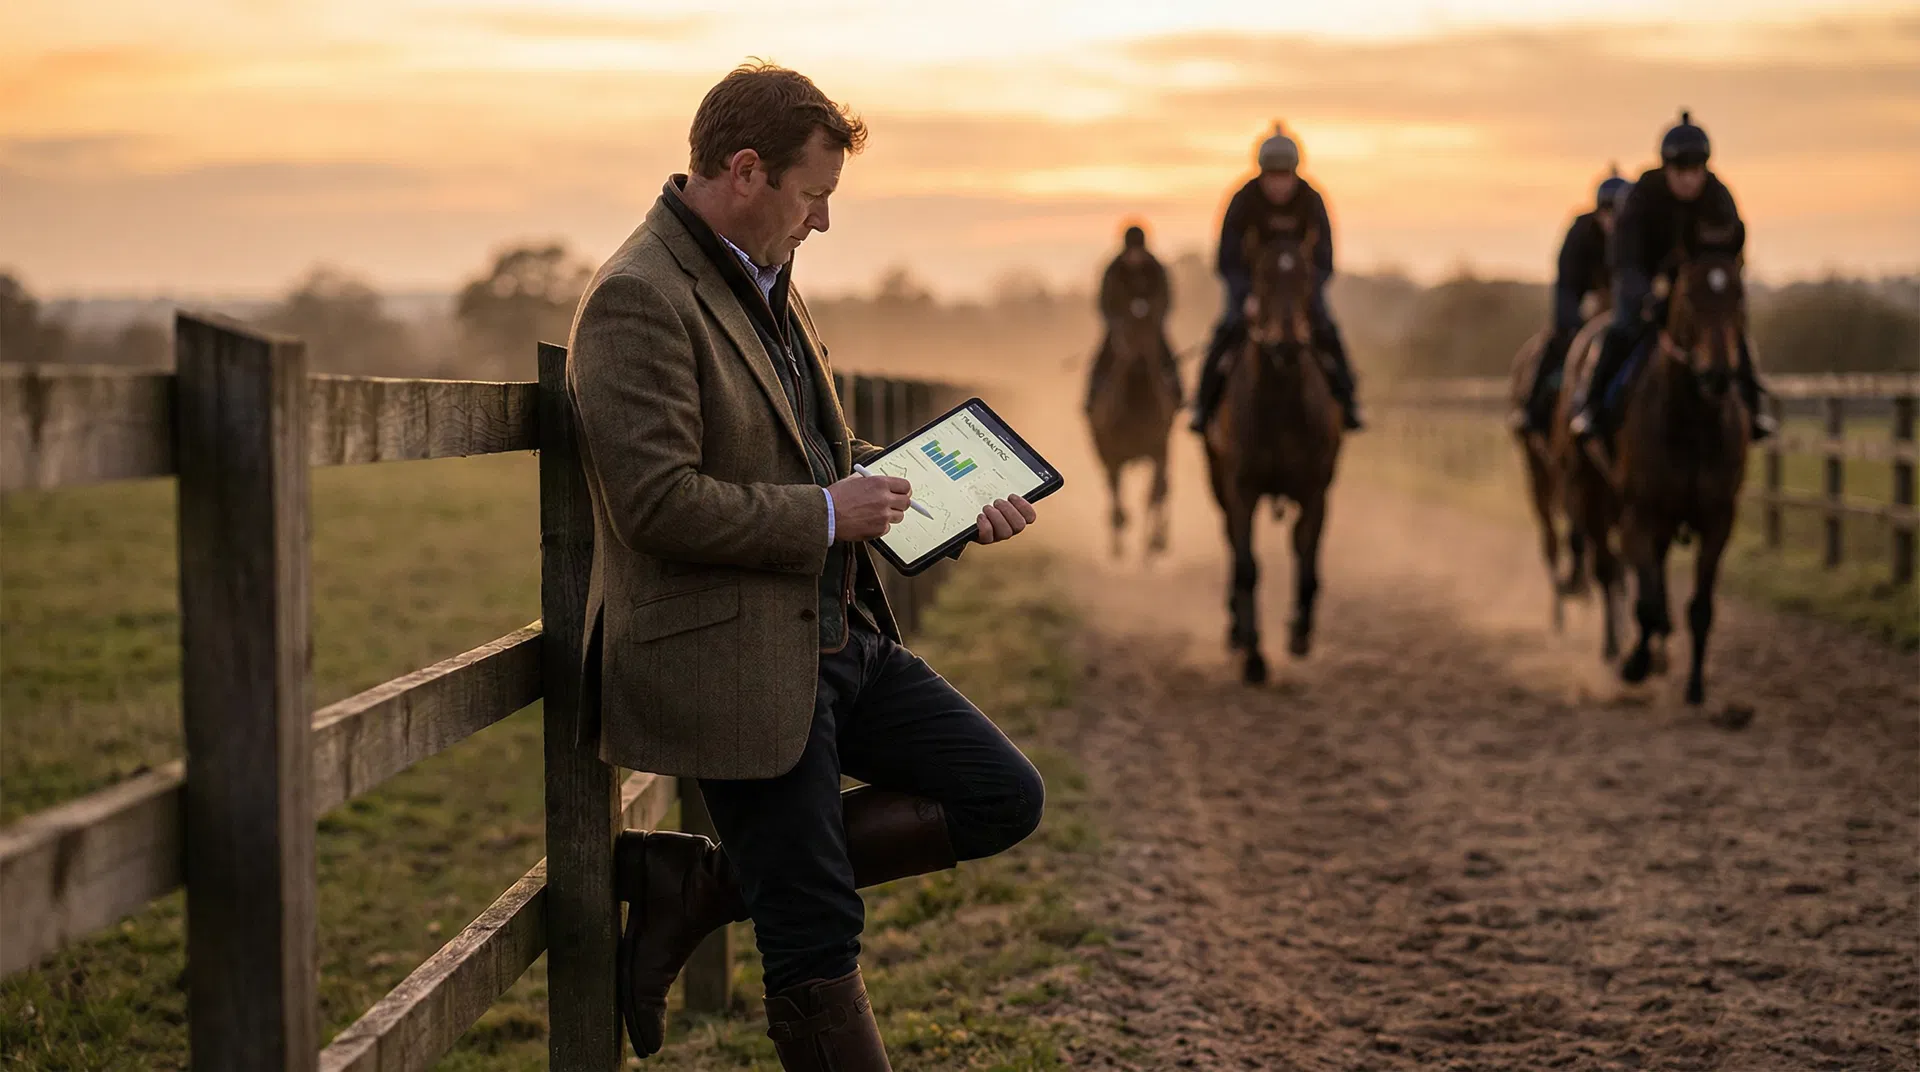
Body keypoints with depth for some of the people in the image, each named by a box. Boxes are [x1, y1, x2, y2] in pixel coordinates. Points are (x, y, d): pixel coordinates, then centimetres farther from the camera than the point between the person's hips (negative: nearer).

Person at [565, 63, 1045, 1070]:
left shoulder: (763, 281, 14)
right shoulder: (638, 299, -16)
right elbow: (656, 501, -24)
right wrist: (825, 515, -16)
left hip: (841, 638, 9)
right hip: (738, 665, -9)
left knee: (1004, 799, 8)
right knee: (816, 946, -1)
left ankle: (698, 883, 8)